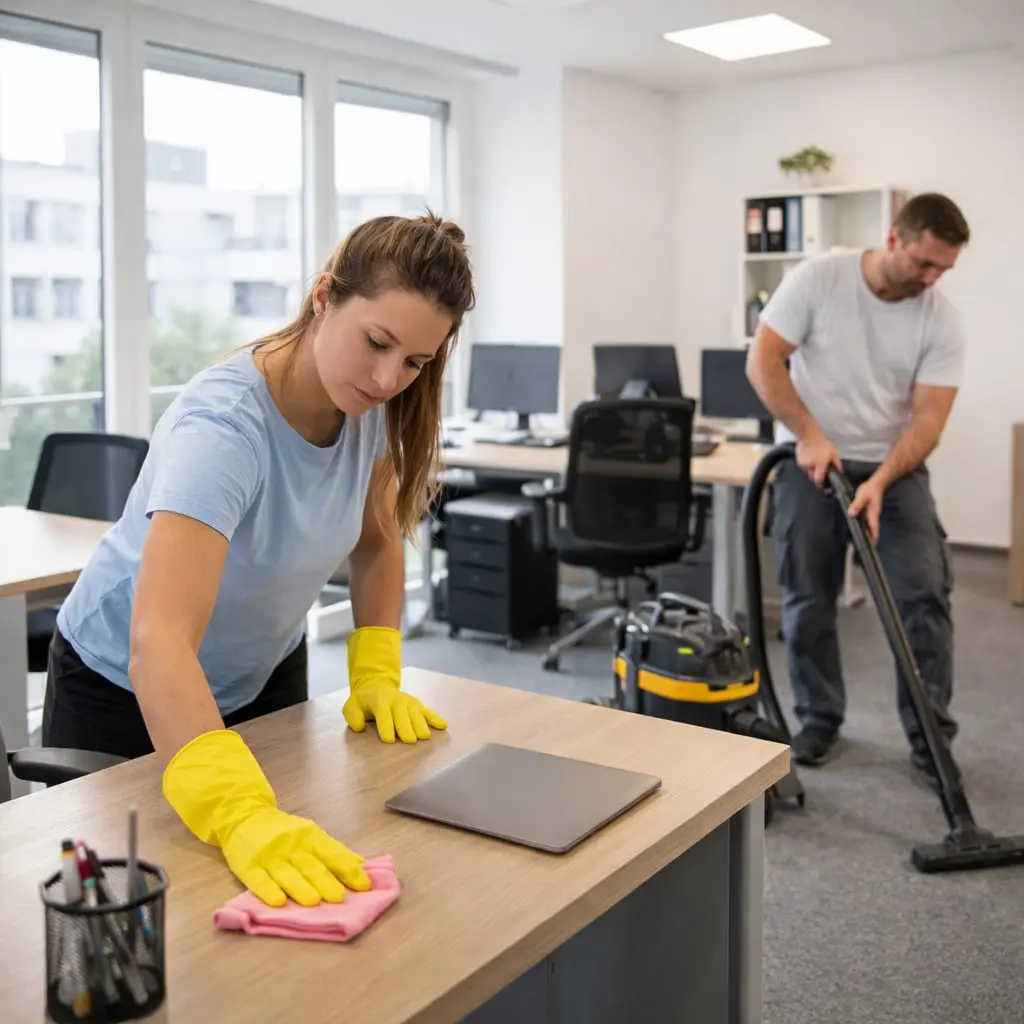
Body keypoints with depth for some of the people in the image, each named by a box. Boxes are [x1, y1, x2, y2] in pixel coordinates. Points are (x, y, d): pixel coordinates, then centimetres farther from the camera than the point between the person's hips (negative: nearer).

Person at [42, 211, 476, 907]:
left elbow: (377, 540, -1)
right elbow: (158, 641, -49)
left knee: (289, 891, 15)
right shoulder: (222, 426, -38)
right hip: (126, 687, -5)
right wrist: (241, 816, -62)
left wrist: (377, 675, -13)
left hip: (265, 673, 6)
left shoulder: (372, 404, -17)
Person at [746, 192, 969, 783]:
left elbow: (929, 418, -13)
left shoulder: (943, 320, -9)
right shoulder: (818, 278, -14)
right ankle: (820, 720, 21)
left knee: (926, 593, -8)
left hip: (895, 468, 1)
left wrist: (881, 481, -27)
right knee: (808, 598, 4)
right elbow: (762, 361, -15)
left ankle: (931, 737, 3)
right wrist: (809, 434, -23)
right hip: (811, 461, -1)